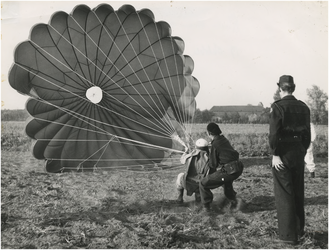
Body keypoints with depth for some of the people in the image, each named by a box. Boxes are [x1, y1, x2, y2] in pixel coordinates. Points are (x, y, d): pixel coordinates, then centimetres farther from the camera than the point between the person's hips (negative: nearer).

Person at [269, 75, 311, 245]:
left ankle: (288, 235, 5)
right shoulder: (303, 107, 5)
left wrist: (275, 154, -13)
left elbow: (274, 133, -19)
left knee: (284, 194, 2)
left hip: (283, 154, -6)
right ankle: (299, 230, 32)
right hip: (299, 153, 6)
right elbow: (307, 134, 9)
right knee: (298, 192, 18)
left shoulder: (278, 106, -12)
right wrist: (303, 151, 16)